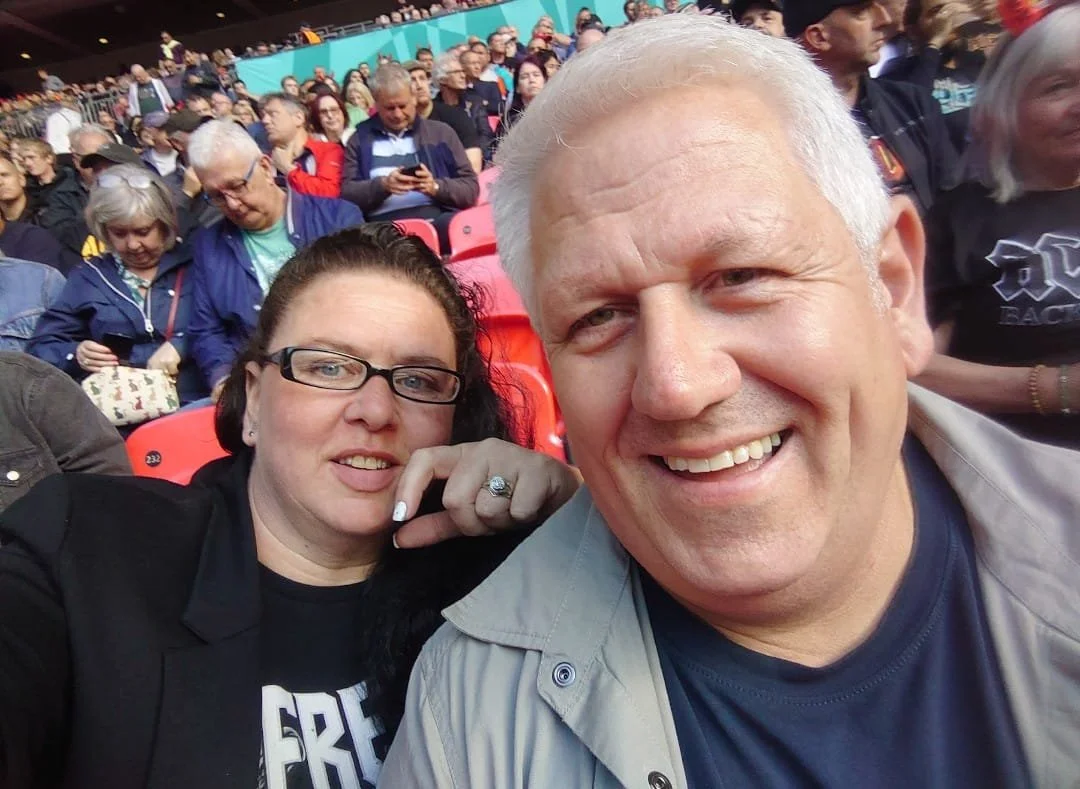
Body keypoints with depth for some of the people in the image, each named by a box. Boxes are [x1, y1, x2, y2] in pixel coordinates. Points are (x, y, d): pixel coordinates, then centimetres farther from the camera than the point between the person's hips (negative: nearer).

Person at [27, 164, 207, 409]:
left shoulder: (194, 265, 6)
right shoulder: (88, 277, 16)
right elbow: (40, 348, 14)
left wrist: (180, 346, -17)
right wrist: (75, 355, -7)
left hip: (191, 406, -4)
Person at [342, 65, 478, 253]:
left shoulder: (441, 132, 18)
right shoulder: (360, 139, 19)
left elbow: (471, 188, 11)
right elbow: (347, 193, 11)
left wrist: (436, 187, -8)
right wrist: (382, 185, -7)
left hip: (437, 218, 1)